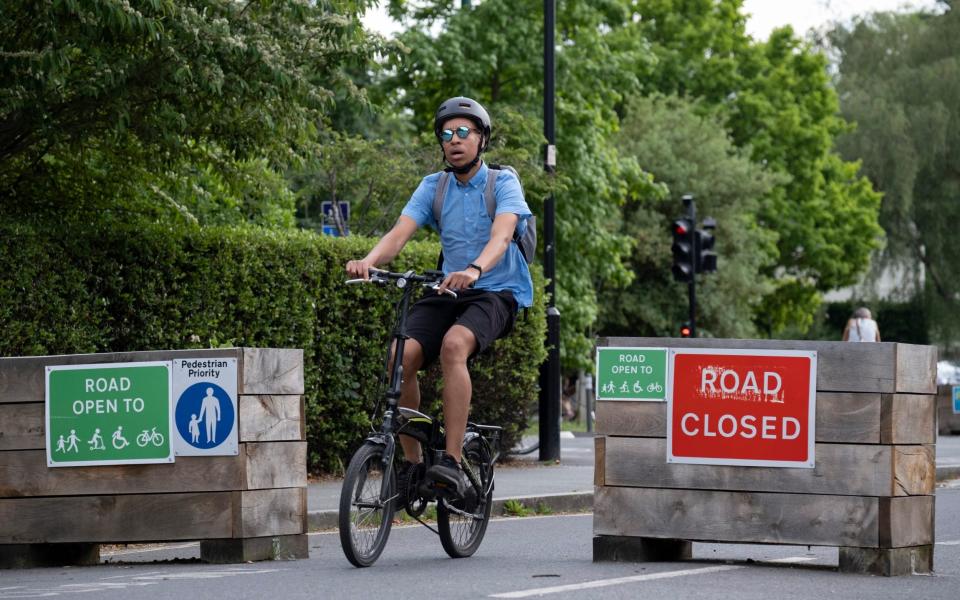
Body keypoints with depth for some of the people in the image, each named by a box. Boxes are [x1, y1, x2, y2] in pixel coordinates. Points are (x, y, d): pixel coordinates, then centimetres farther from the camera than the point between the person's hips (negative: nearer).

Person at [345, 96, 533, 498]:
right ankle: (411, 464, -9)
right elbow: (400, 233, -7)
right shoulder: (433, 187, 7)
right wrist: (367, 261, -29)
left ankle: (452, 464, -36)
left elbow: (501, 235, -24)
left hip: (496, 292, -4)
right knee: (401, 356, -23)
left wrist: (474, 270, -45)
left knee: (453, 344, -35)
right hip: (447, 293, 4)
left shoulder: (502, 183, -5)